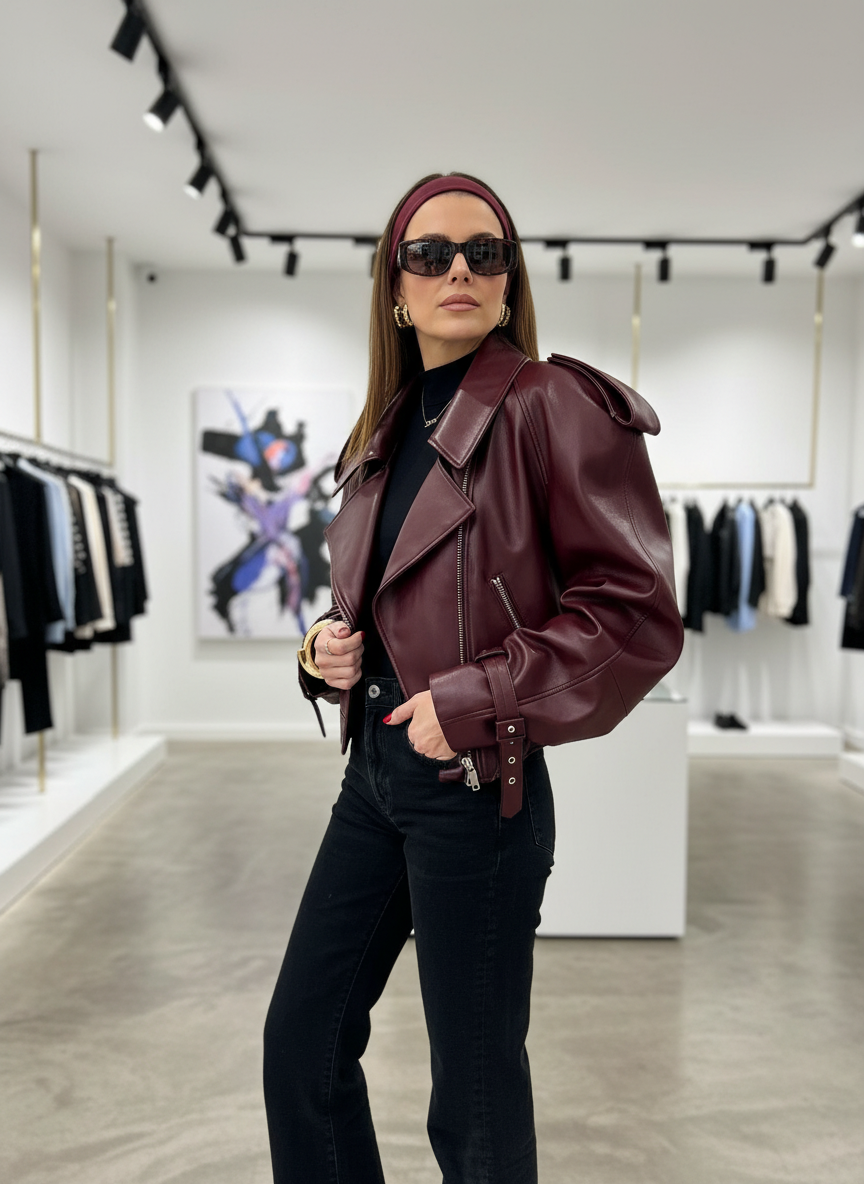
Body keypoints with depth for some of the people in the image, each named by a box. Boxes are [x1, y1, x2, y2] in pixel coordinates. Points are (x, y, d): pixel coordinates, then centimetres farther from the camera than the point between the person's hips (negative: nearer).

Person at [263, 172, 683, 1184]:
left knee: (474, 1100, 12)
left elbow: (638, 615, -15)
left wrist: (473, 703, -18)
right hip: (373, 769, 8)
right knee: (300, 1044, 18)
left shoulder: (552, 406, -11)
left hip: (477, 788, -7)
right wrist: (328, 648, 0)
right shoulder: (386, 431, 11)